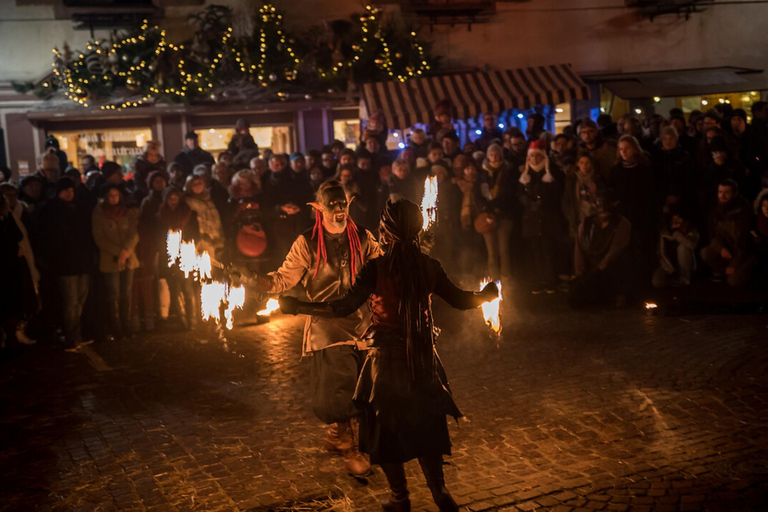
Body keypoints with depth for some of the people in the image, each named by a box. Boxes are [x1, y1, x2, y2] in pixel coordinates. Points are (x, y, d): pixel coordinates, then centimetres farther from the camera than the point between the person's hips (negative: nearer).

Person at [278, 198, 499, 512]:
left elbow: (344, 307, -23)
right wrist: (486, 295, 26)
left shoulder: (377, 268, -16)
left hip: (387, 357, -4)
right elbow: (460, 300, 5)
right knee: (424, 422, 19)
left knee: (386, 426, 13)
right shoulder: (429, 266, -4)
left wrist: (297, 307, -15)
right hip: (422, 357, 4)